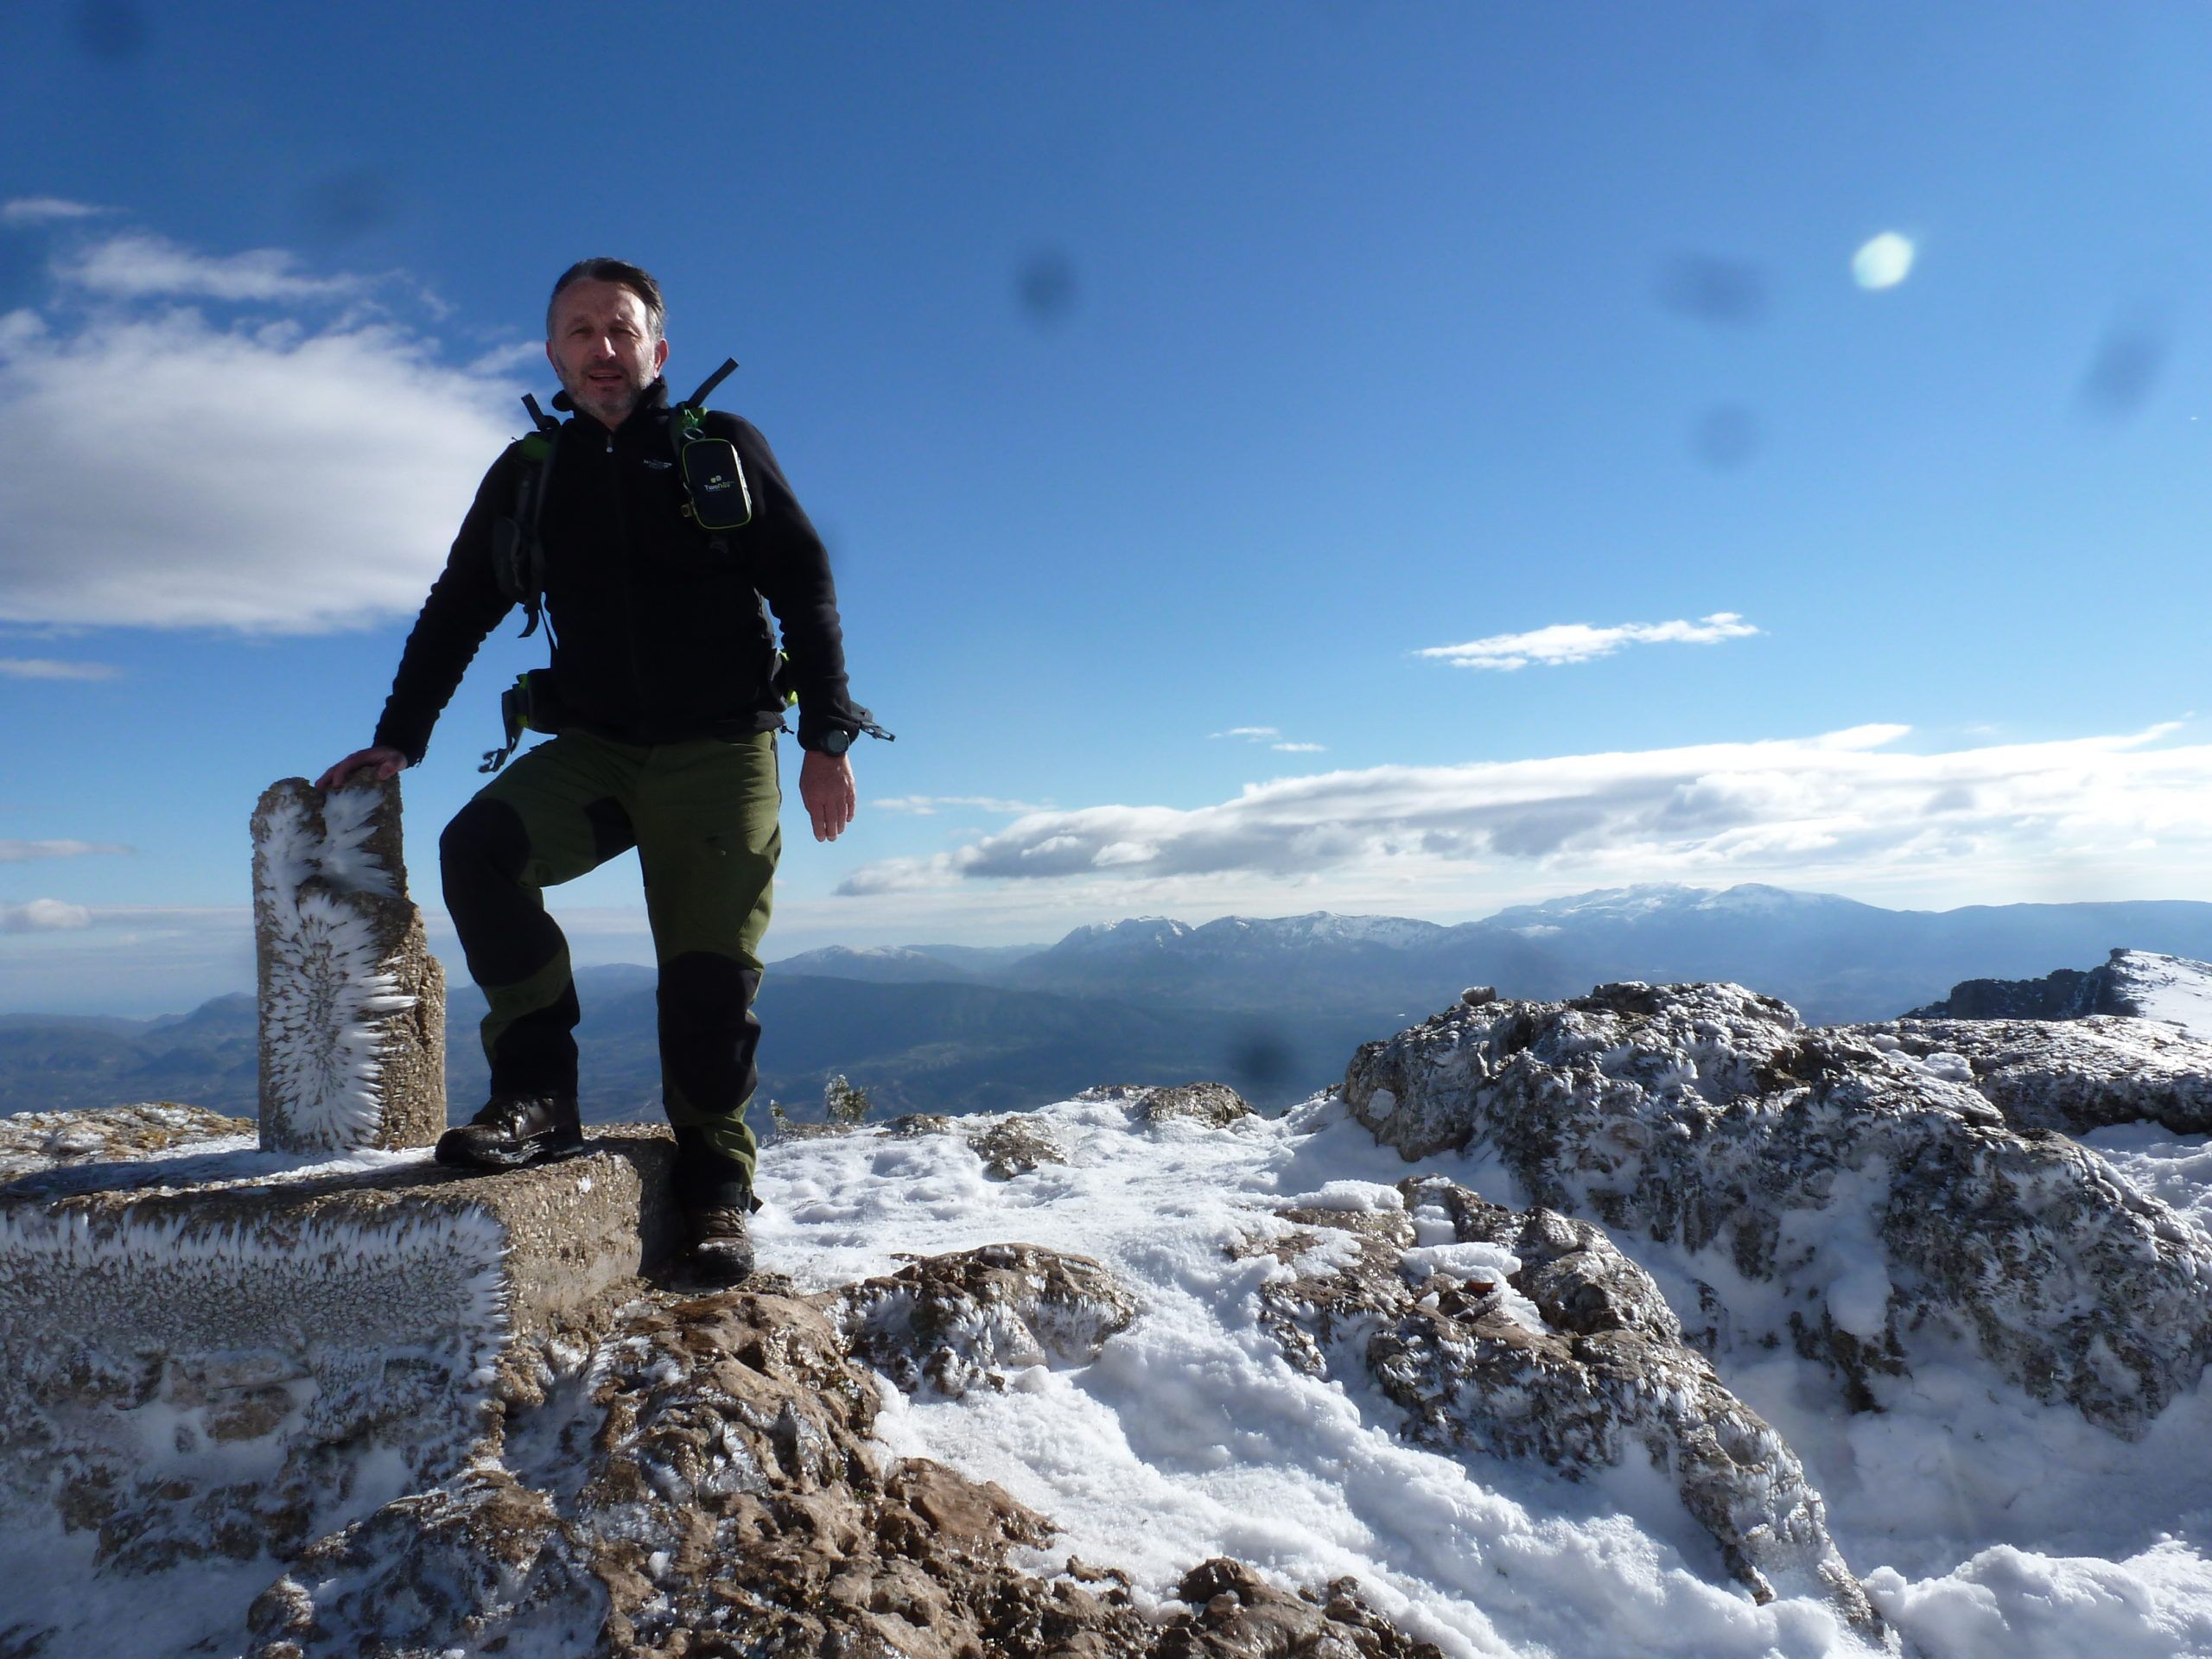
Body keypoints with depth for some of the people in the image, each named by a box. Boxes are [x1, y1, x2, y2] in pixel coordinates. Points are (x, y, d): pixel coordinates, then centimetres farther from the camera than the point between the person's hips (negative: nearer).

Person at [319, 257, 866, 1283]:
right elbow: (455, 613, 19)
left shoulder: (721, 449, 5)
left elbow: (805, 591, 3)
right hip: (595, 748, 3)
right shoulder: (527, 475, 14)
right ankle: (539, 1096, -15)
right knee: (478, 848, -24)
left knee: (711, 972, -6)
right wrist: (397, 739, 12)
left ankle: (716, 1191, 8)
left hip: (722, 749, -3)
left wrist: (827, 740, -4)